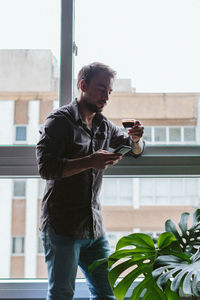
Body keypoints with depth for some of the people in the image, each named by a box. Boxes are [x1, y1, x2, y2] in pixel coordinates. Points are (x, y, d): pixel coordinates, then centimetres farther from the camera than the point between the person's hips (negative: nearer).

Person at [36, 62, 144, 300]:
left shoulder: (103, 125, 14)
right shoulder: (60, 120, -6)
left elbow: (135, 150, 26)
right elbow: (45, 167, -17)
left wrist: (136, 139, 2)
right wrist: (89, 162, -24)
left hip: (94, 227, 7)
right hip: (62, 227, -6)